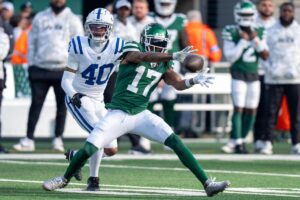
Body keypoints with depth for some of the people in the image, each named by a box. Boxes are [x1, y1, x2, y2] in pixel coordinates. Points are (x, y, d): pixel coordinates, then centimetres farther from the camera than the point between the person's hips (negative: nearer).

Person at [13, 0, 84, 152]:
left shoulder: (73, 20, 3)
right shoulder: (39, 18, 9)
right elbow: (32, 41, 11)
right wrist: (31, 64, 5)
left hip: (63, 69, -1)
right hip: (40, 68, 1)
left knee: (62, 104, 3)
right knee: (36, 103, -1)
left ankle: (58, 139, 11)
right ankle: (29, 139, -1)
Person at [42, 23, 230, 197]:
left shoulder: (163, 65, 6)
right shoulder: (132, 50, -8)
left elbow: (179, 84, -4)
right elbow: (146, 57, -29)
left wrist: (194, 81, -26)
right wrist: (174, 56, -42)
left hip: (141, 115, 3)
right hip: (118, 115, -3)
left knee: (176, 143, -13)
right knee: (88, 149, -8)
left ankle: (207, 183, -12)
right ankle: (65, 179, 21)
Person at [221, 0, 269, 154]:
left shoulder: (259, 32, 4)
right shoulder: (231, 32, -8)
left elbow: (265, 56, 1)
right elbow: (230, 57, -12)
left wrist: (256, 41, -12)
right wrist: (243, 41, -19)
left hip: (254, 76, 5)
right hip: (238, 75, -5)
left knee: (251, 111, 5)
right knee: (238, 108, -11)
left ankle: (240, 140, 16)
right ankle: (237, 143, -8)